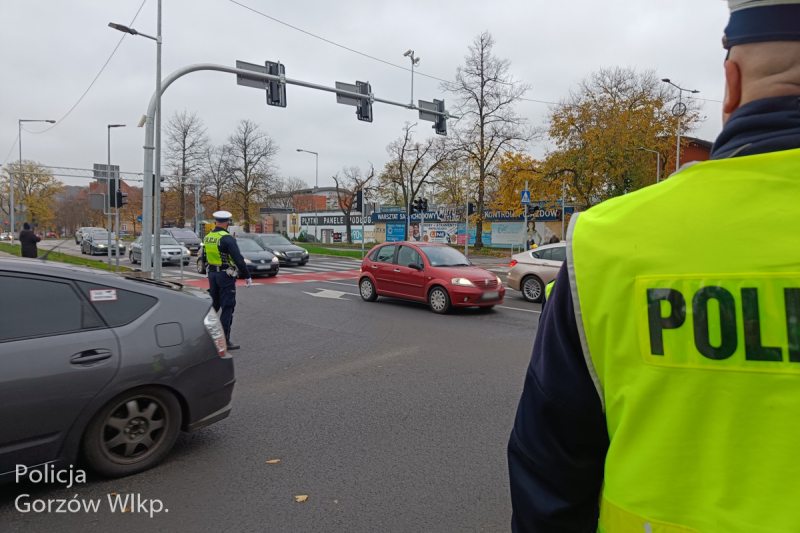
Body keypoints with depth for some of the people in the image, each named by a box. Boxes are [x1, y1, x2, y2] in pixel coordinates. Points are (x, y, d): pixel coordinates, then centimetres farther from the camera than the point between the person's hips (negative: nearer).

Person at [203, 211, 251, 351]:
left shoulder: (207, 237, 6)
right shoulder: (227, 238, -17)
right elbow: (239, 260, -19)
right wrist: (247, 276, -12)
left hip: (212, 274, 7)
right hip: (226, 275, -7)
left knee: (214, 305, 20)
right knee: (227, 308, -1)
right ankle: (224, 341, 1)